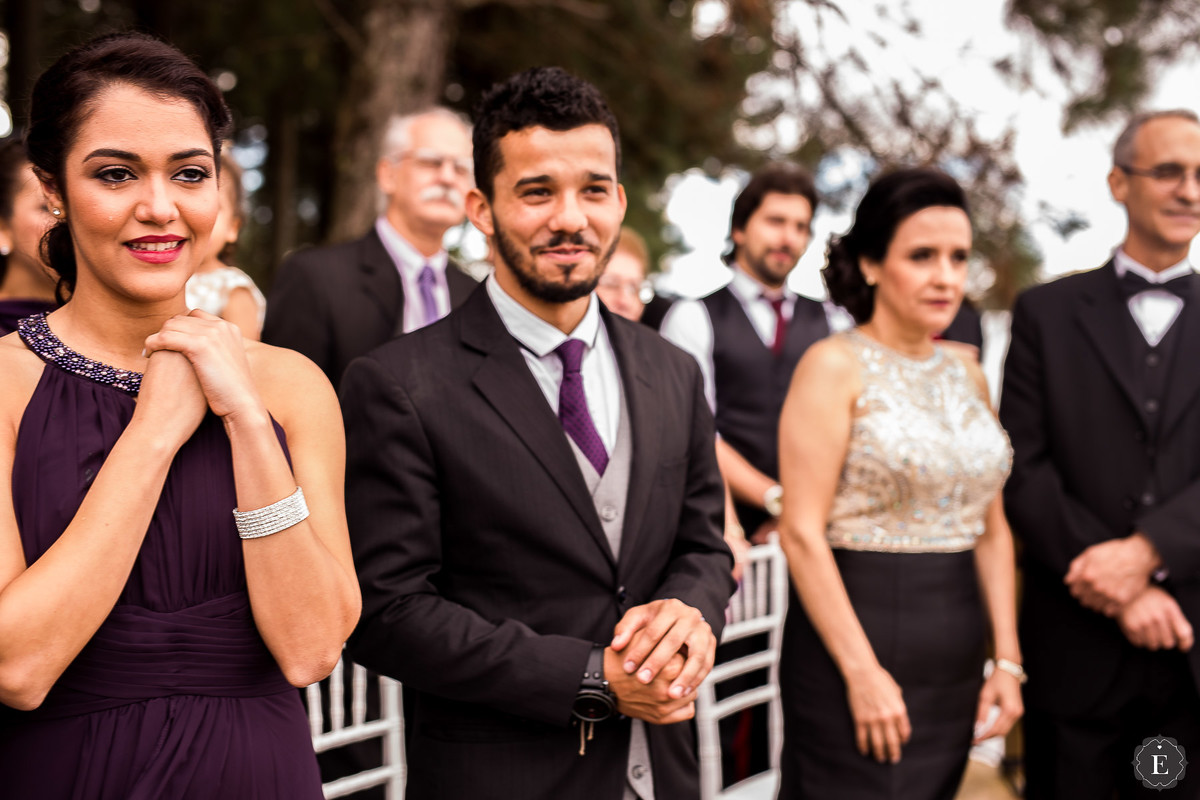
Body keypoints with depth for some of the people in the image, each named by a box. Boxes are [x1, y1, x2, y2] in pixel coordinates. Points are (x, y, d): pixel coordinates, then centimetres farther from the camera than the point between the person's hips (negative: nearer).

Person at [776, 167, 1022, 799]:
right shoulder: (834, 366, -9)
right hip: (856, 631, -6)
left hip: (955, 653, 6)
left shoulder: (966, 373, 10)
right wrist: (862, 671, -17)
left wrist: (1006, 660, 5)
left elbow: (991, 528, 12)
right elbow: (801, 531, -15)